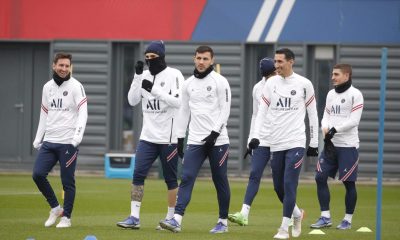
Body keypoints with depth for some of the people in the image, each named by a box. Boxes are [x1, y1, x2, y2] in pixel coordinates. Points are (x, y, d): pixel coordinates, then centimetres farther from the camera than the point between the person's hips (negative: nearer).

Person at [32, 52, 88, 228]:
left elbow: (83, 113, -12)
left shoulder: (76, 86, -5)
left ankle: (66, 217, 10)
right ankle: (55, 208, 11)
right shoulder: (47, 87, 13)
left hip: (68, 143, -5)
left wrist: (78, 135, -25)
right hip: (49, 141, 5)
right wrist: (38, 138, 14)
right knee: (38, 174, -6)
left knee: (67, 181, -2)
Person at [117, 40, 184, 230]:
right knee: (138, 174, -5)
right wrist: (137, 76, -6)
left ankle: (171, 218, 14)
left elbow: (178, 102, -18)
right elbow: (132, 101, 3)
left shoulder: (174, 75, -7)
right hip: (148, 136, 5)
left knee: (170, 178, 4)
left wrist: (154, 89, -23)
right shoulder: (145, 76, 9)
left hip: (168, 138, -5)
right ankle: (134, 217, -6)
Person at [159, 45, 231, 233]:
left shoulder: (219, 82, -4)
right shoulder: (188, 84, 11)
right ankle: (177, 220, -17)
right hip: (195, 141, 4)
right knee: (187, 178, -8)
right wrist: (179, 137, 12)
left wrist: (215, 133, -18)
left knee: (220, 181, 4)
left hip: (217, 140, -4)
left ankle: (223, 221, 15)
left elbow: (225, 110, -8)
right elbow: (184, 111, 16)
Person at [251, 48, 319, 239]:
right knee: (278, 187, 9)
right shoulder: (271, 84, 6)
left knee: (289, 185, -11)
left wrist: (314, 143, 5)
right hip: (275, 144, 4)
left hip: (296, 143, -4)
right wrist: (256, 136, -8)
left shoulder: (304, 84, -2)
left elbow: (312, 114, 5)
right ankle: (297, 214, 34)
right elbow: (262, 111, 4)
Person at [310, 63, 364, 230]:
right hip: (330, 144, 6)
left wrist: (335, 130, -20)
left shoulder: (355, 95, -8)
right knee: (320, 177, -1)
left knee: (348, 182, -1)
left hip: (348, 146, -6)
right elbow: (326, 116, 14)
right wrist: (325, 128, -7)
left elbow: (354, 121, -14)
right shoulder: (331, 94, 13)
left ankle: (348, 220, 10)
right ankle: (325, 217, 6)